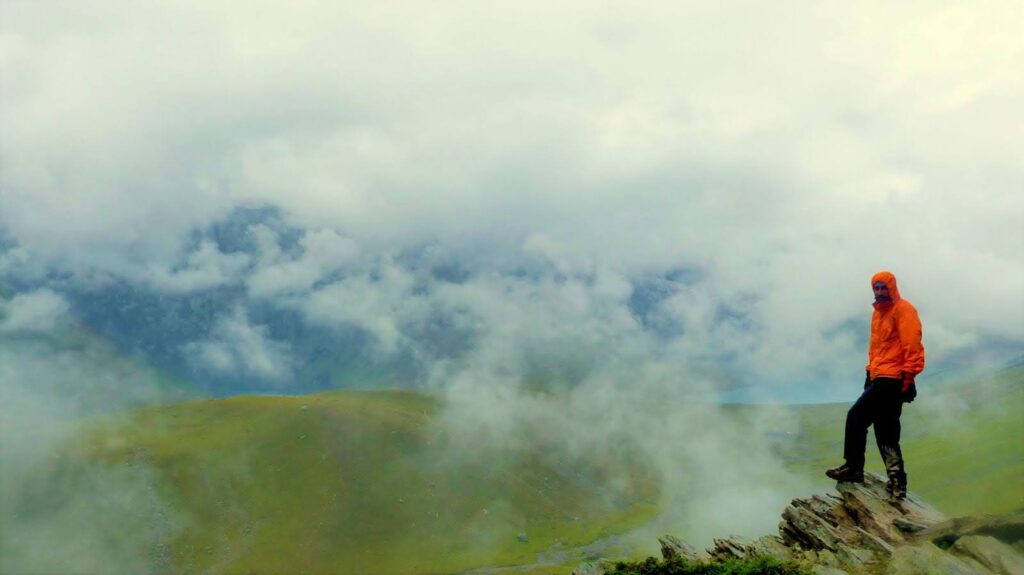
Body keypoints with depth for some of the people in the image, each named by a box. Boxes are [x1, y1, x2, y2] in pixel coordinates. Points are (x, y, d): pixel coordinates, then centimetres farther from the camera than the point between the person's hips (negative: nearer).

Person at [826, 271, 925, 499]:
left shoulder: (903, 309, -7)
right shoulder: (878, 312, 19)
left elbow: (912, 345, -14)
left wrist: (908, 376, -18)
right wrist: (870, 371, 16)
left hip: (891, 379, -9)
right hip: (879, 378, 9)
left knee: (856, 416, -11)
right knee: (886, 432, 8)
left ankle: (853, 467, -2)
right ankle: (896, 480, 9)